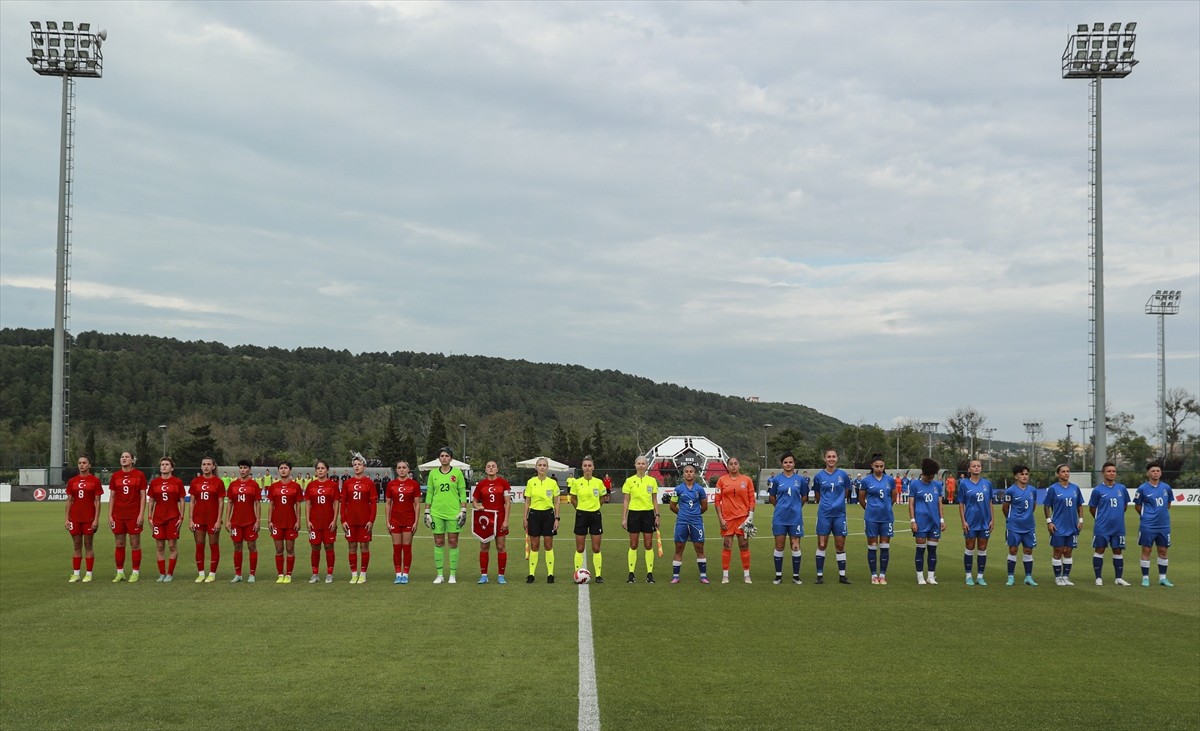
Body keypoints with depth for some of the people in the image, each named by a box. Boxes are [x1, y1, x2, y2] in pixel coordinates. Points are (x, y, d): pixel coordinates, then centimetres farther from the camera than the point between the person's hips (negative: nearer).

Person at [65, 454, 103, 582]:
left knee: (88, 545, 2)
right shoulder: (72, 481, 7)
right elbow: (69, 501, 9)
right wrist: (67, 519, 3)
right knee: (77, 546, 7)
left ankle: (89, 574, 6)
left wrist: (96, 519, -9)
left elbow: (97, 502, -3)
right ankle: (76, 574, 12)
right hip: (75, 518, 3)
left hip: (89, 518, -3)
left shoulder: (95, 480, -1)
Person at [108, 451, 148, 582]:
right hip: (118, 516, 3)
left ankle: (135, 572, 6)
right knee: (119, 544, 6)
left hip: (134, 516, -3)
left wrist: (141, 514, -9)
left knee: (135, 544, 0)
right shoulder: (115, 476, 8)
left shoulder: (139, 475, 0)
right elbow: (112, 497, 10)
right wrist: (110, 515, 3)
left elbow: (143, 496, -1)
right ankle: (120, 573, 13)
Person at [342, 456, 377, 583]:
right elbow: (343, 503, 7)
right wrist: (343, 520, -1)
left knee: (364, 546, 2)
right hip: (350, 520, 2)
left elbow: (374, 503, -2)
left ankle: (363, 574, 9)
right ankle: (354, 574, 12)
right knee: (352, 547, 5)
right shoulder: (347, 483, 6)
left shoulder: (369, 483, 0)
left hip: (365, 520, -2)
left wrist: (371, 520, -9)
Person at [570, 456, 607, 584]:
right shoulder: (576, 482, -3)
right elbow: (573, 499, 9)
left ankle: (599, 575, 8)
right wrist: (582, 508, 9)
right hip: (581, 515, -1)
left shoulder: (598, 482, -1)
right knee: (579, 549, 2)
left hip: (595, 515, 1)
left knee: (596, 548, 2)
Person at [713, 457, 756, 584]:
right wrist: (720, 518, -3)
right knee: (726, 546, 0)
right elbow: (717, 500, 3)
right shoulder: (722, 480, 3)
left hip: (743, 517, 0)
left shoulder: (747, 480, 5)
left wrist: (751, 515, -4)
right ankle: (725, 575, 7)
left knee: (744, 546, 2)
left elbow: (752, 499, 6)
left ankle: (746, 575, 10)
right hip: (727, 518, 0)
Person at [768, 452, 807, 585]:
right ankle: (778, 575, 12)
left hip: (795, 518, 0)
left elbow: (804, 497, 12)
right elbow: (772, 497, 10)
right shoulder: (776, 479, 0)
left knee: (796, 546, 3)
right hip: (780, 518, 0)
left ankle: (796, 576, 11)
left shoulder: (800, 479, 1)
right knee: (779, 546, 4)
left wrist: (795, 507, 12)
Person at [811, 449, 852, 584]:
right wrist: (826, 503, 11)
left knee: (840, 545, 4)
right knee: (821, 545, 0)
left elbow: (846, 493, 13)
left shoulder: (843, 475, 1)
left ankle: (842, 575, 12)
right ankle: (820, 575, 7)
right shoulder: (819, 476, -1)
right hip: (824, 514, -1)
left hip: (839, 514, 1)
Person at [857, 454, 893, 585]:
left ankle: (882, 575, 11)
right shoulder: (866, 480, -3)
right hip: (871, 518, -2)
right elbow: (861, 499, 7)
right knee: (872, 546, 2)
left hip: (887, 517, 2)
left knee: (885, 546, 3)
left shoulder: (890, 480, 2)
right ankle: (874, 575, 10)